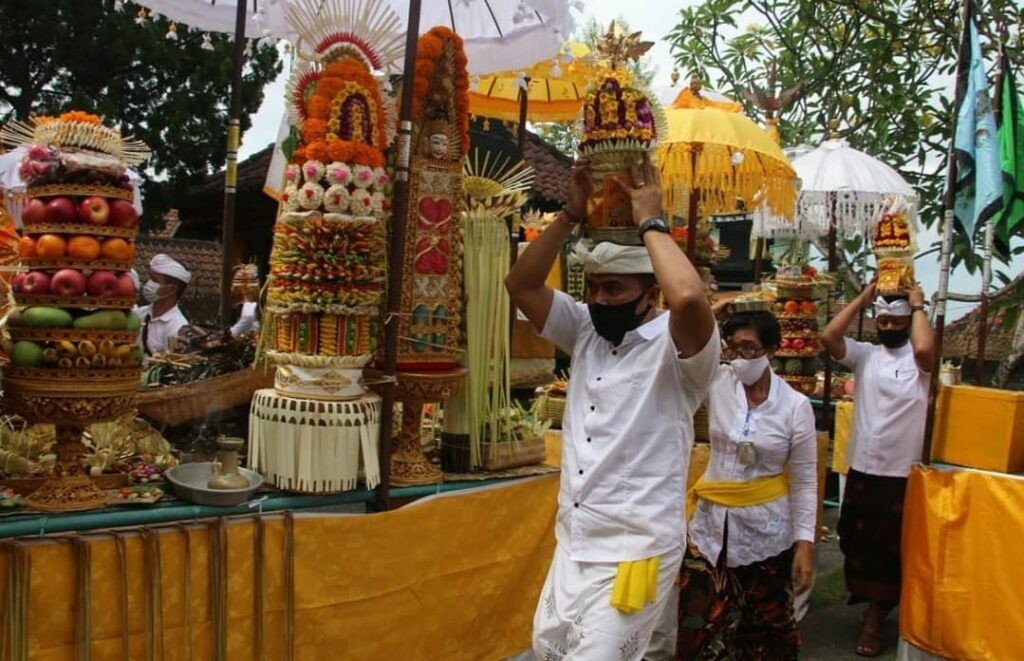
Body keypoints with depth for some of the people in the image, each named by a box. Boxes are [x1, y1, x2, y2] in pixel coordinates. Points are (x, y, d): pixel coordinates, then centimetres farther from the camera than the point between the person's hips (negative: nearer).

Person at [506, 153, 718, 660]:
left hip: (635, 551, -7)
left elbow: (690, 298, -36)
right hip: (572, 542, 7)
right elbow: (521, 284, 1)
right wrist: (572, 213, -7)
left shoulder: (676, 346, -13)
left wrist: (649, 220, -21)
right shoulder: (586, 331, 7)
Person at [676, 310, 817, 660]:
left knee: (767, 625, 15)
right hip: (712, 524, 2)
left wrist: (804, 544, -8)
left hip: (766, 532, -1)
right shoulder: (717, 382, -4)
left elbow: (805, 481, -5)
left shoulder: (796, 406, -9)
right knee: (698, 627, 6)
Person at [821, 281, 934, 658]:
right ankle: (871, 603, 38)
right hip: (862, 467, 3)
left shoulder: (918, 360, -4)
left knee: (890, 547, 7)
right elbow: (829, 337, -11)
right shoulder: (864, 355, 4)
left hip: (902, 472, -3)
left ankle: (873, 622, 19)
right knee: (857, 540, 15)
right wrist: (862, 299, -6)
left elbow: (925, 347, -29)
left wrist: (918, 306, -13)